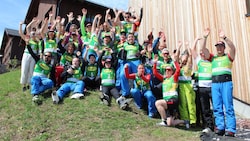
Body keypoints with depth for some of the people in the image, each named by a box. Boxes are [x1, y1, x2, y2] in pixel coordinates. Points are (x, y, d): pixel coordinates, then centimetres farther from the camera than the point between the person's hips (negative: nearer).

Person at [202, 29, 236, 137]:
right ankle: (220, 127, 5)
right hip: (215, 83, 3)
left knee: (228, 106, -5)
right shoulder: (212, 58, 20)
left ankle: (230, 129, -5)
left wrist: (224, 37, -13)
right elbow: (204, 50, 10)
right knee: (217, 107, 1)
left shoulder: (228, 56, 12)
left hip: (226, 82, -3)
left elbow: (233, 47, -6)